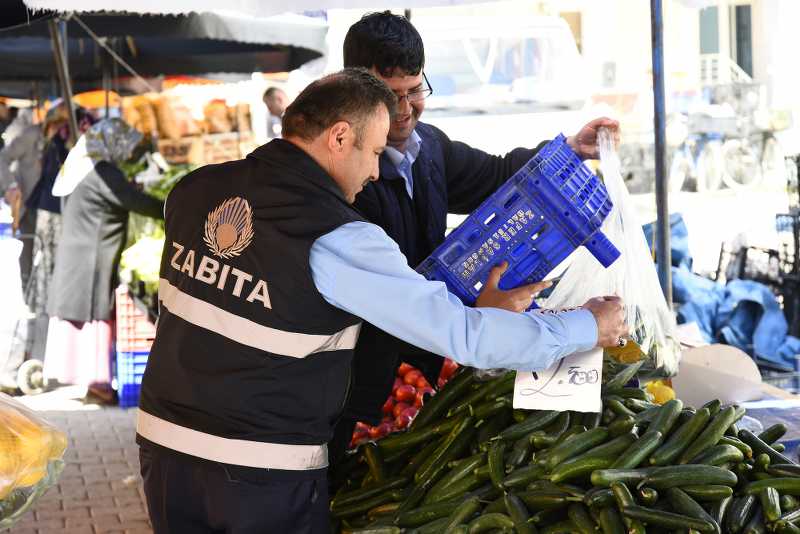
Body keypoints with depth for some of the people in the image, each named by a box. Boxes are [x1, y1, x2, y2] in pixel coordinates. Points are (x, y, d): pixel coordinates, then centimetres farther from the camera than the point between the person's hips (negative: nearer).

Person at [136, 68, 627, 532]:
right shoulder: (335, 241, -20)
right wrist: (587, 328, -6)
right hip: (264, 474, -6)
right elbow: (461, 333, -18)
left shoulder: (194, 188, -1)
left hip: (164, 445, 6)